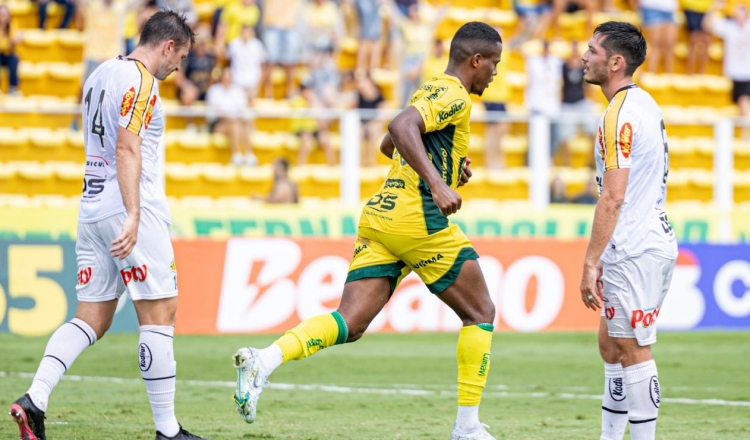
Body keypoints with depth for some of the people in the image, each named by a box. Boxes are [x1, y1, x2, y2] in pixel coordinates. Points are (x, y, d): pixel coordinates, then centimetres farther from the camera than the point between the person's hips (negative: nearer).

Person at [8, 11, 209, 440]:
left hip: (92, 208, 9)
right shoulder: (140, 81, -11)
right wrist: (133, 216, -27)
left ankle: (34, 400, -8)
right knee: (160, 315, -3)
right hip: (131, 210, -9)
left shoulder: (101, 74, 17)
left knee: (91, 319, 8)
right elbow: (127, 150, -20)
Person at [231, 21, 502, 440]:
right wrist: (438, 184, -31)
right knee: (481, 313, 8)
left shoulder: (430, 91, 24)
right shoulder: (454, 95, -6)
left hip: (379, 216, 8)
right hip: (419, 219, -8)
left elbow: (389, 146, 37)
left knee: (350, 324, -3)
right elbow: (400, 127, -24)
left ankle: (263, 360, -27)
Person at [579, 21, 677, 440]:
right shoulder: (645, 104, 15)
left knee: (633, 352, -6)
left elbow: (613, 197, -20)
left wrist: (591, 262, -18)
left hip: (634, 250, -10)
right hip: (654, 240, 10)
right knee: (612, 346, 15)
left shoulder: (620, 115, -16)